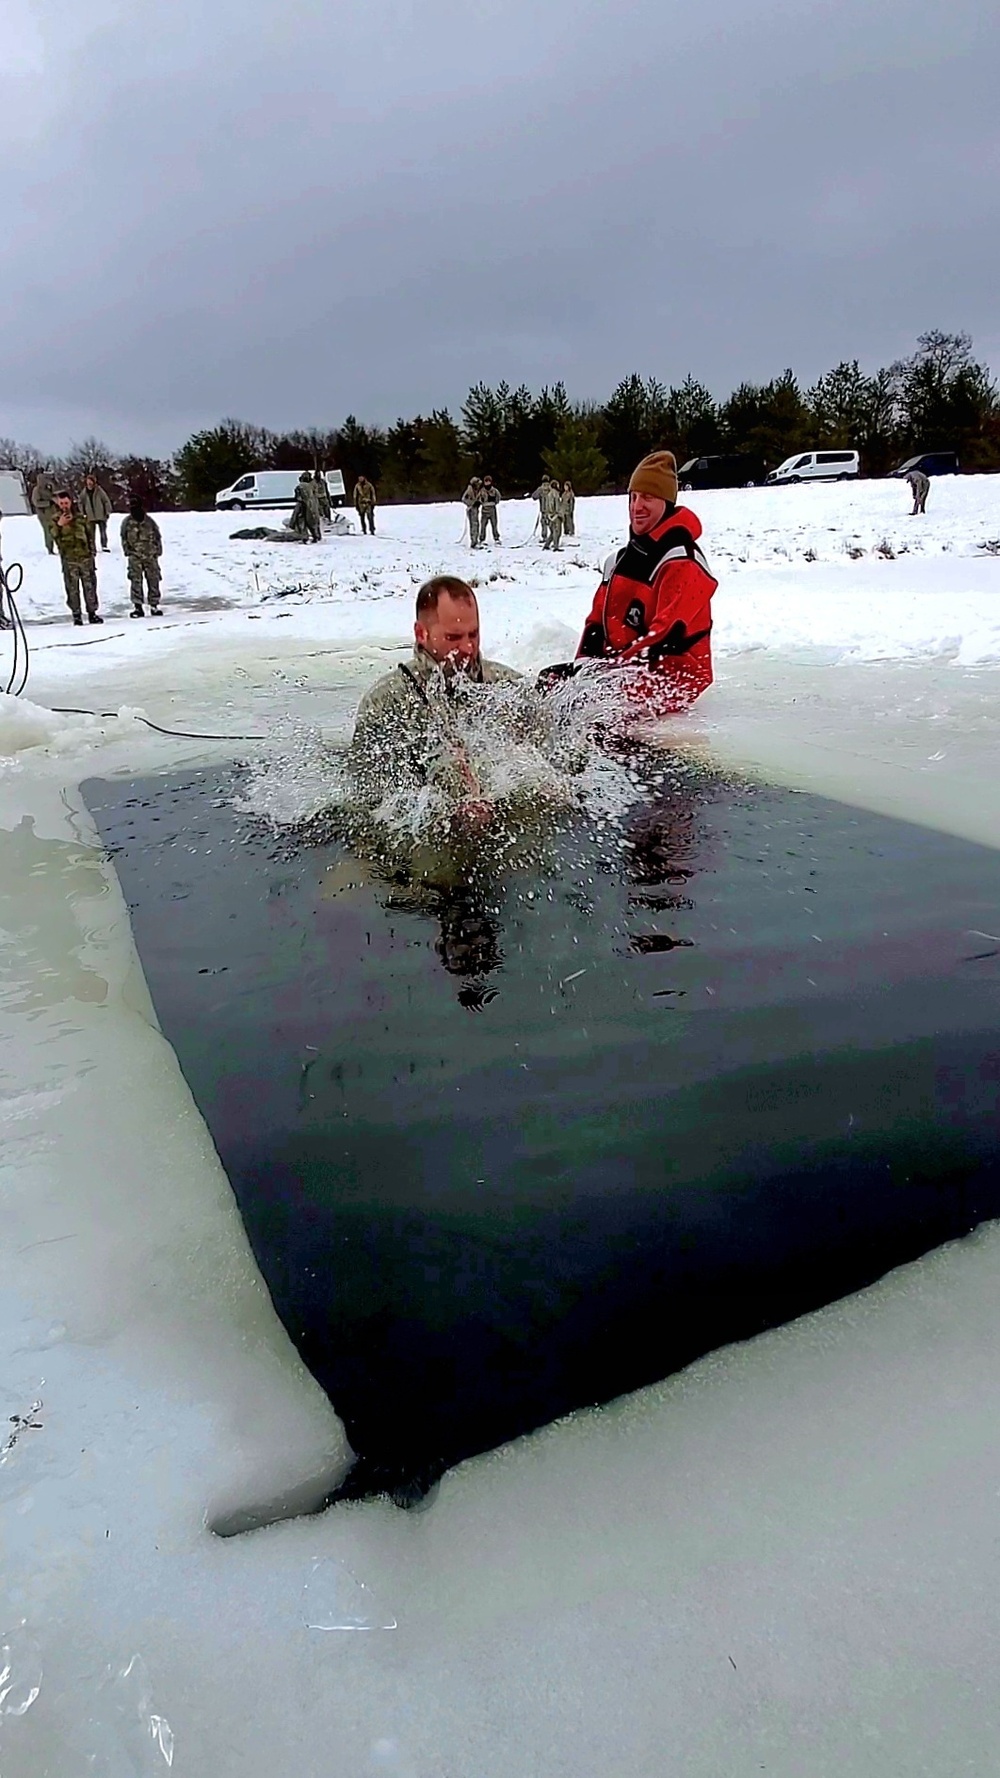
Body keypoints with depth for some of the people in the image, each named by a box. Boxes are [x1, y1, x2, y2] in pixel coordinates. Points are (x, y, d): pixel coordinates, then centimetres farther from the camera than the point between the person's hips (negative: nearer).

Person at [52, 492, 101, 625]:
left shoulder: (80, 517, 7)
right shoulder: (56, 519, 1)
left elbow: (89, 534, 14)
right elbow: (54, 535, -13)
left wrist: (92, 550, 10)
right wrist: (59, 525, -28)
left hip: (85, 556, 2)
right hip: (69, 559, -2)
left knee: (90, 585, 5)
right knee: (72, 588, -1)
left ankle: (92, 613, 13)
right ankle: (76, 614, 4)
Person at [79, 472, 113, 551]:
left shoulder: (99, 490, -7)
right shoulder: (84, 493, 2)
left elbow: (106, 501, -4)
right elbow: (81, 503, 15)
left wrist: (108, 512, -6)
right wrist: (83, 513, 9)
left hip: (101, 516, -2)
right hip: (90, 517, 2)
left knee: (103, 532, 0)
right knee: (91, 533, 4)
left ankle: (104, 546, 7)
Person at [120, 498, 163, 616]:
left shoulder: (150, 522, 3)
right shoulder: (127, 523, 2)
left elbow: (157, 537, 11)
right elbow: (124, 538, 10)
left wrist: (157, 551, 6)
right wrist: (128, 551, 2)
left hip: (151, 556, 1)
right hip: (135, 556, -1)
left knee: (153, 580, 3)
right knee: (136, 581, -5)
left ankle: (154, 605, 13)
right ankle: (137, 607, -1)